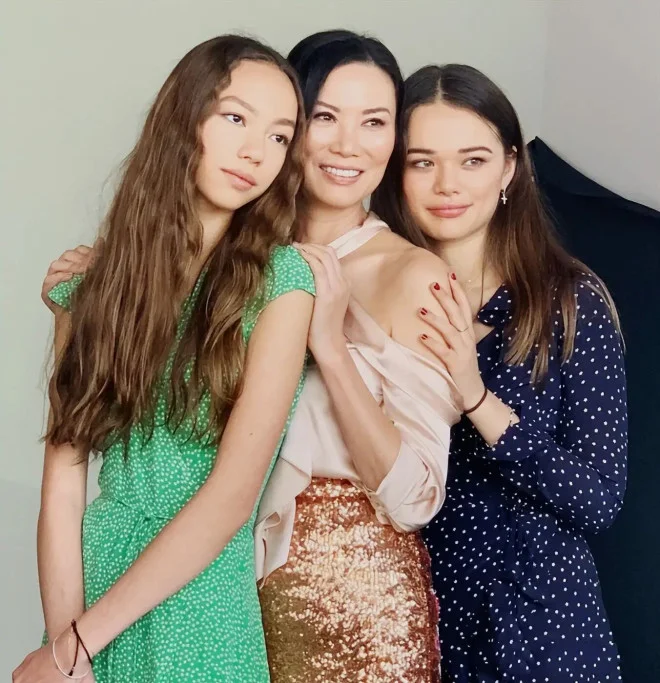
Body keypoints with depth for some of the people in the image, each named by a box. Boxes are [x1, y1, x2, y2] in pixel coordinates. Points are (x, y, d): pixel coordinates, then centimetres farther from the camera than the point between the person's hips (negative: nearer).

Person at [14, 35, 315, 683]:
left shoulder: (280, 279, -10)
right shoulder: (91, 282, -1)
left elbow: (233, 493, -17)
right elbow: (63, 479, -5)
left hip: (204, 606, -2)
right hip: (95, 583, 3)